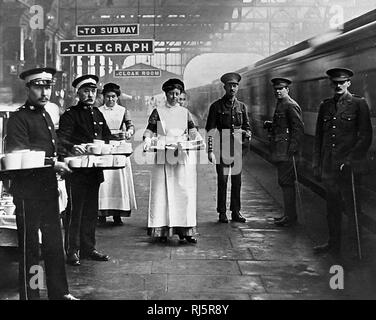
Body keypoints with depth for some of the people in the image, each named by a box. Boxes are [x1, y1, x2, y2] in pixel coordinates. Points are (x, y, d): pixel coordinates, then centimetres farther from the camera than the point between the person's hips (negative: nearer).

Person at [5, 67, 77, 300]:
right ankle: (30, 295, 13)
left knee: (54, 243, 12)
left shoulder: (47, 116, 16)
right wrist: (53, 163, -22)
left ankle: (60, 292, 22)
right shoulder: (19, 118, -9)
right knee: (29, 246, 2)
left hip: (49, 188, 8)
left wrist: (60, 162, 8)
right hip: (28, 191, -8)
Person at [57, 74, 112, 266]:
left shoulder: (98, 114, 16)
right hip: (77, 170, -7)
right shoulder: (70, 115, -6)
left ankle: (88, 248, 22)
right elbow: (61, 140, -18)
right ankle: (72, 251, 6)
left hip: (94, 169, 7)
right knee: (75, 210, -3)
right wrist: (73, 148, -37)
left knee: (91, 210, 12)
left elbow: (107, 137, 23)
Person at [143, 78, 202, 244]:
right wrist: (147, 141, -17)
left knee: (184, 191, -3)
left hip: (183, 157, 2)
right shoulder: (158, 112, 8)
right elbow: (150, 130, 3)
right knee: (163, 192, -3)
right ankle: (162, 230, 1)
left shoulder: (185, 112, 15)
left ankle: (184, 230, 0)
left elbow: (192, 131, 9)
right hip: (163, 157, -2)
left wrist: (198, 140, -11)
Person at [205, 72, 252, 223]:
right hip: (222, 147, -3)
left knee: (237, 180, 6)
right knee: (222, 180, -2)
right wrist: (210, 151, -9)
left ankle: (236, 212, 15)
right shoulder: (216, 106, 0)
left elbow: (247, 126, 18)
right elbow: (210, 130, -2)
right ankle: (222, 213, 6)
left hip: (237, 148, 3)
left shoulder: (242, 107, 11)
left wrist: (247, 134, -6)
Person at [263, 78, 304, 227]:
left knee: (286, 183, -8)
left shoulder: (291, 105, -11)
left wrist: (292, 149, -22)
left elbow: (299, 129, -17)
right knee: (284, 182, 13)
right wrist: (270, 125, 9)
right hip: (280, 152, 10)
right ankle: (289, 214, 21)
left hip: (287, 151, -10)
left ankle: (290, 217, -3)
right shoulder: (280, 105, 19)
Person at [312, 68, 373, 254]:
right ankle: (333, 244, 24)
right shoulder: (325, 106, 13)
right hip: (328, 166, 5)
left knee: (351, 207, -2)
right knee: (332, 208, 13)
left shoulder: (359, 104, -1)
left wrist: (351, 160, -13)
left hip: (349, 166, -5)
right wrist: (316, 163, 11)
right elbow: (319, 136, 15)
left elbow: (365, 136, -5)